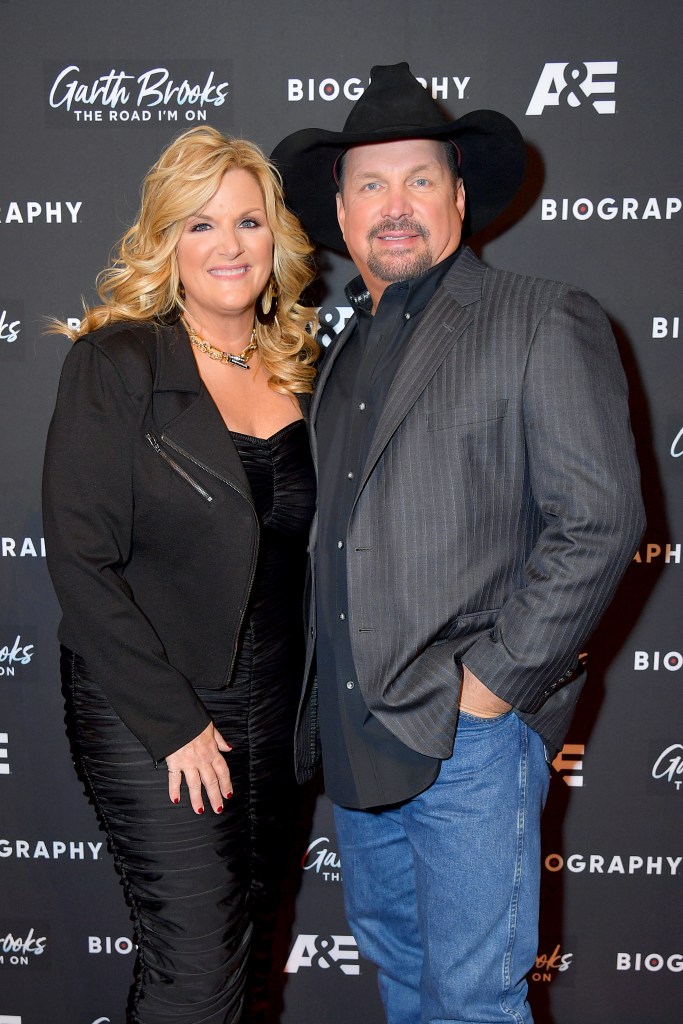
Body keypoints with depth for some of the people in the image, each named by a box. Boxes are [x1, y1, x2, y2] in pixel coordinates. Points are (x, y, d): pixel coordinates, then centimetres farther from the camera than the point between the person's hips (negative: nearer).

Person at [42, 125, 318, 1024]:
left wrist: (312, 709, 5)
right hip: (152, 725, -5)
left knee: (249, 950, 17)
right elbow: (80, 557, -15)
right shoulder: (117, 363, -10)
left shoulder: (298, 371, 7)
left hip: (271, 714, 6)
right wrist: (175, 722, -16)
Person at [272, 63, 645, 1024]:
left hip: (471, 729, -6)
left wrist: (493, 682, -15)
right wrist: (334, 694, 10)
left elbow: (600, 519, -14)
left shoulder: (546, 321, -7)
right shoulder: (346, 351, 14)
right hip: (354, 727, 7)